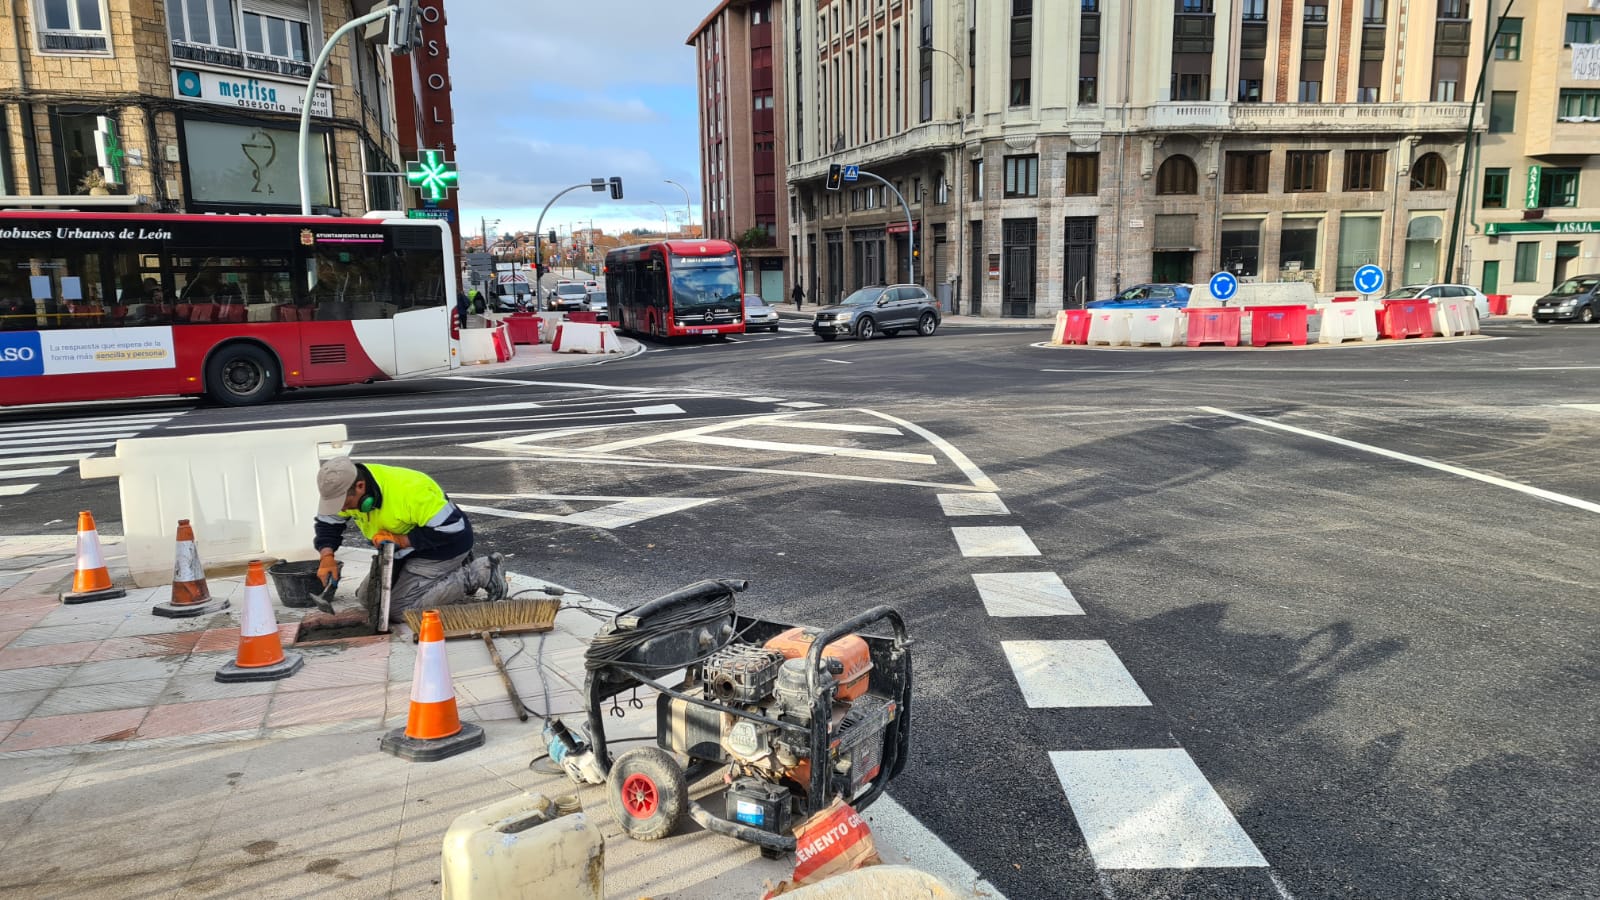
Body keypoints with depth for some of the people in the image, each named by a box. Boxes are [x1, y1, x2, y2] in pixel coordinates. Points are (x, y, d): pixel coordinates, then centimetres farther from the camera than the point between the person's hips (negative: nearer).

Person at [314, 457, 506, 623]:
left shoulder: (407, 491, -36)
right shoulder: (342, 488, -12)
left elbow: (451, 528, -33)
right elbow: (328, 523, 3)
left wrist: (400, 540, -29)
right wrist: (327, 558, -15)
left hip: (443, 548, -9)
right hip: (407, 549, 9)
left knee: (397, 610, -16)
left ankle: (479, 574, -9)